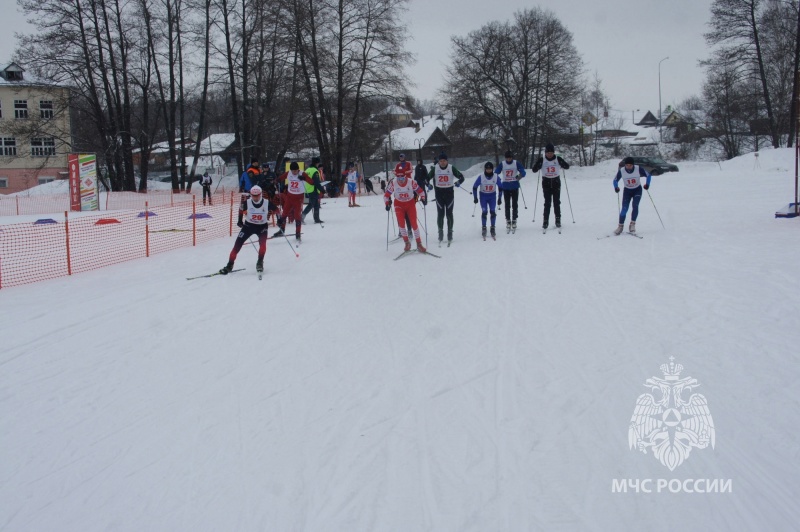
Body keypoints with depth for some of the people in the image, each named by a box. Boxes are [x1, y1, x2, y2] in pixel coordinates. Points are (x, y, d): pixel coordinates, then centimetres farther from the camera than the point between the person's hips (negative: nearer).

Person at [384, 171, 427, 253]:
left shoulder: (411, 182, -21)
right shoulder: (393, 183, -19)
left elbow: (420, 191, -5)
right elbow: (386, 194, -7)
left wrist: (423, 198, -19)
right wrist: (387, 203, -20)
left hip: (410, 203, 0)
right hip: (399, 204, 0)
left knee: (414, 223, -5)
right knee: (401, 223, -16)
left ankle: (419, 244, 5)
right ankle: (407, 242, -1)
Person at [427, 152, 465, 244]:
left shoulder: (452, 168, -4)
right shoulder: (435, 168, -1)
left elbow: (461, 177, -3)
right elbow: (427, 177, 6)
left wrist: (458, 182, -24)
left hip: (449, 192, -1)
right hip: (439, 192, 1)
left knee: (449, 213, -1)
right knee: (440, 213, 0)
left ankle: (450, 232, 7)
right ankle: (440, 232, 11)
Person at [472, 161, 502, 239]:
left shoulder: (496, 177, -12)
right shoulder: (481, 176, -16)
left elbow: (500, 188, 1)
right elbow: (475, 187, -5)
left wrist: (499, 198, 3)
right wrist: (475, 197, -4)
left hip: (492, 196, 1)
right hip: (483, 195, -1)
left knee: (492, 212, -8)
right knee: (484, 212, -10)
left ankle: (492, 228, 4)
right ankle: (483, 228, 1)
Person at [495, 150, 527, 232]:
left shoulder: (517, 163, -2)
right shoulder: (502, 164, 0)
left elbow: (523, 172, -9)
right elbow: (495, 173, -3)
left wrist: (518, 177, -31)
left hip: (515, 186, 0)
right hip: (505, 187, 0)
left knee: (515, 204, 1)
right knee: (507, 205, 1)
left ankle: (514, 221, 10)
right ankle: (508, 221, 8)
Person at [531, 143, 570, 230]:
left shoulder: (558, 159, -2)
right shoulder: (542, 160, -3)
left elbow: (567, 167, -3)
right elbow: (534, 170, -7)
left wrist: (562, 164, -24)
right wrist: (538, 164, -26)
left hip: (556, 182, 1)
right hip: (546, 183, -1)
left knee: (557, 202, 2)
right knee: (547, 203, -4)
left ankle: (558, 220, 11)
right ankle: (546, 221, 0)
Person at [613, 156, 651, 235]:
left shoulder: (638, 169, -20)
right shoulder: (621, 171, -18)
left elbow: (648, 175, -7)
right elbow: (615, 180, -5)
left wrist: (647, 184, -24)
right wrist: (616, 187, -25)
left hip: (637, 190, -1)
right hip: (627, 191, 1)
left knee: (635, 206, -20)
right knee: (624, 209, -8)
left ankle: (632, 224, -11)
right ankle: (620, 226, 4)